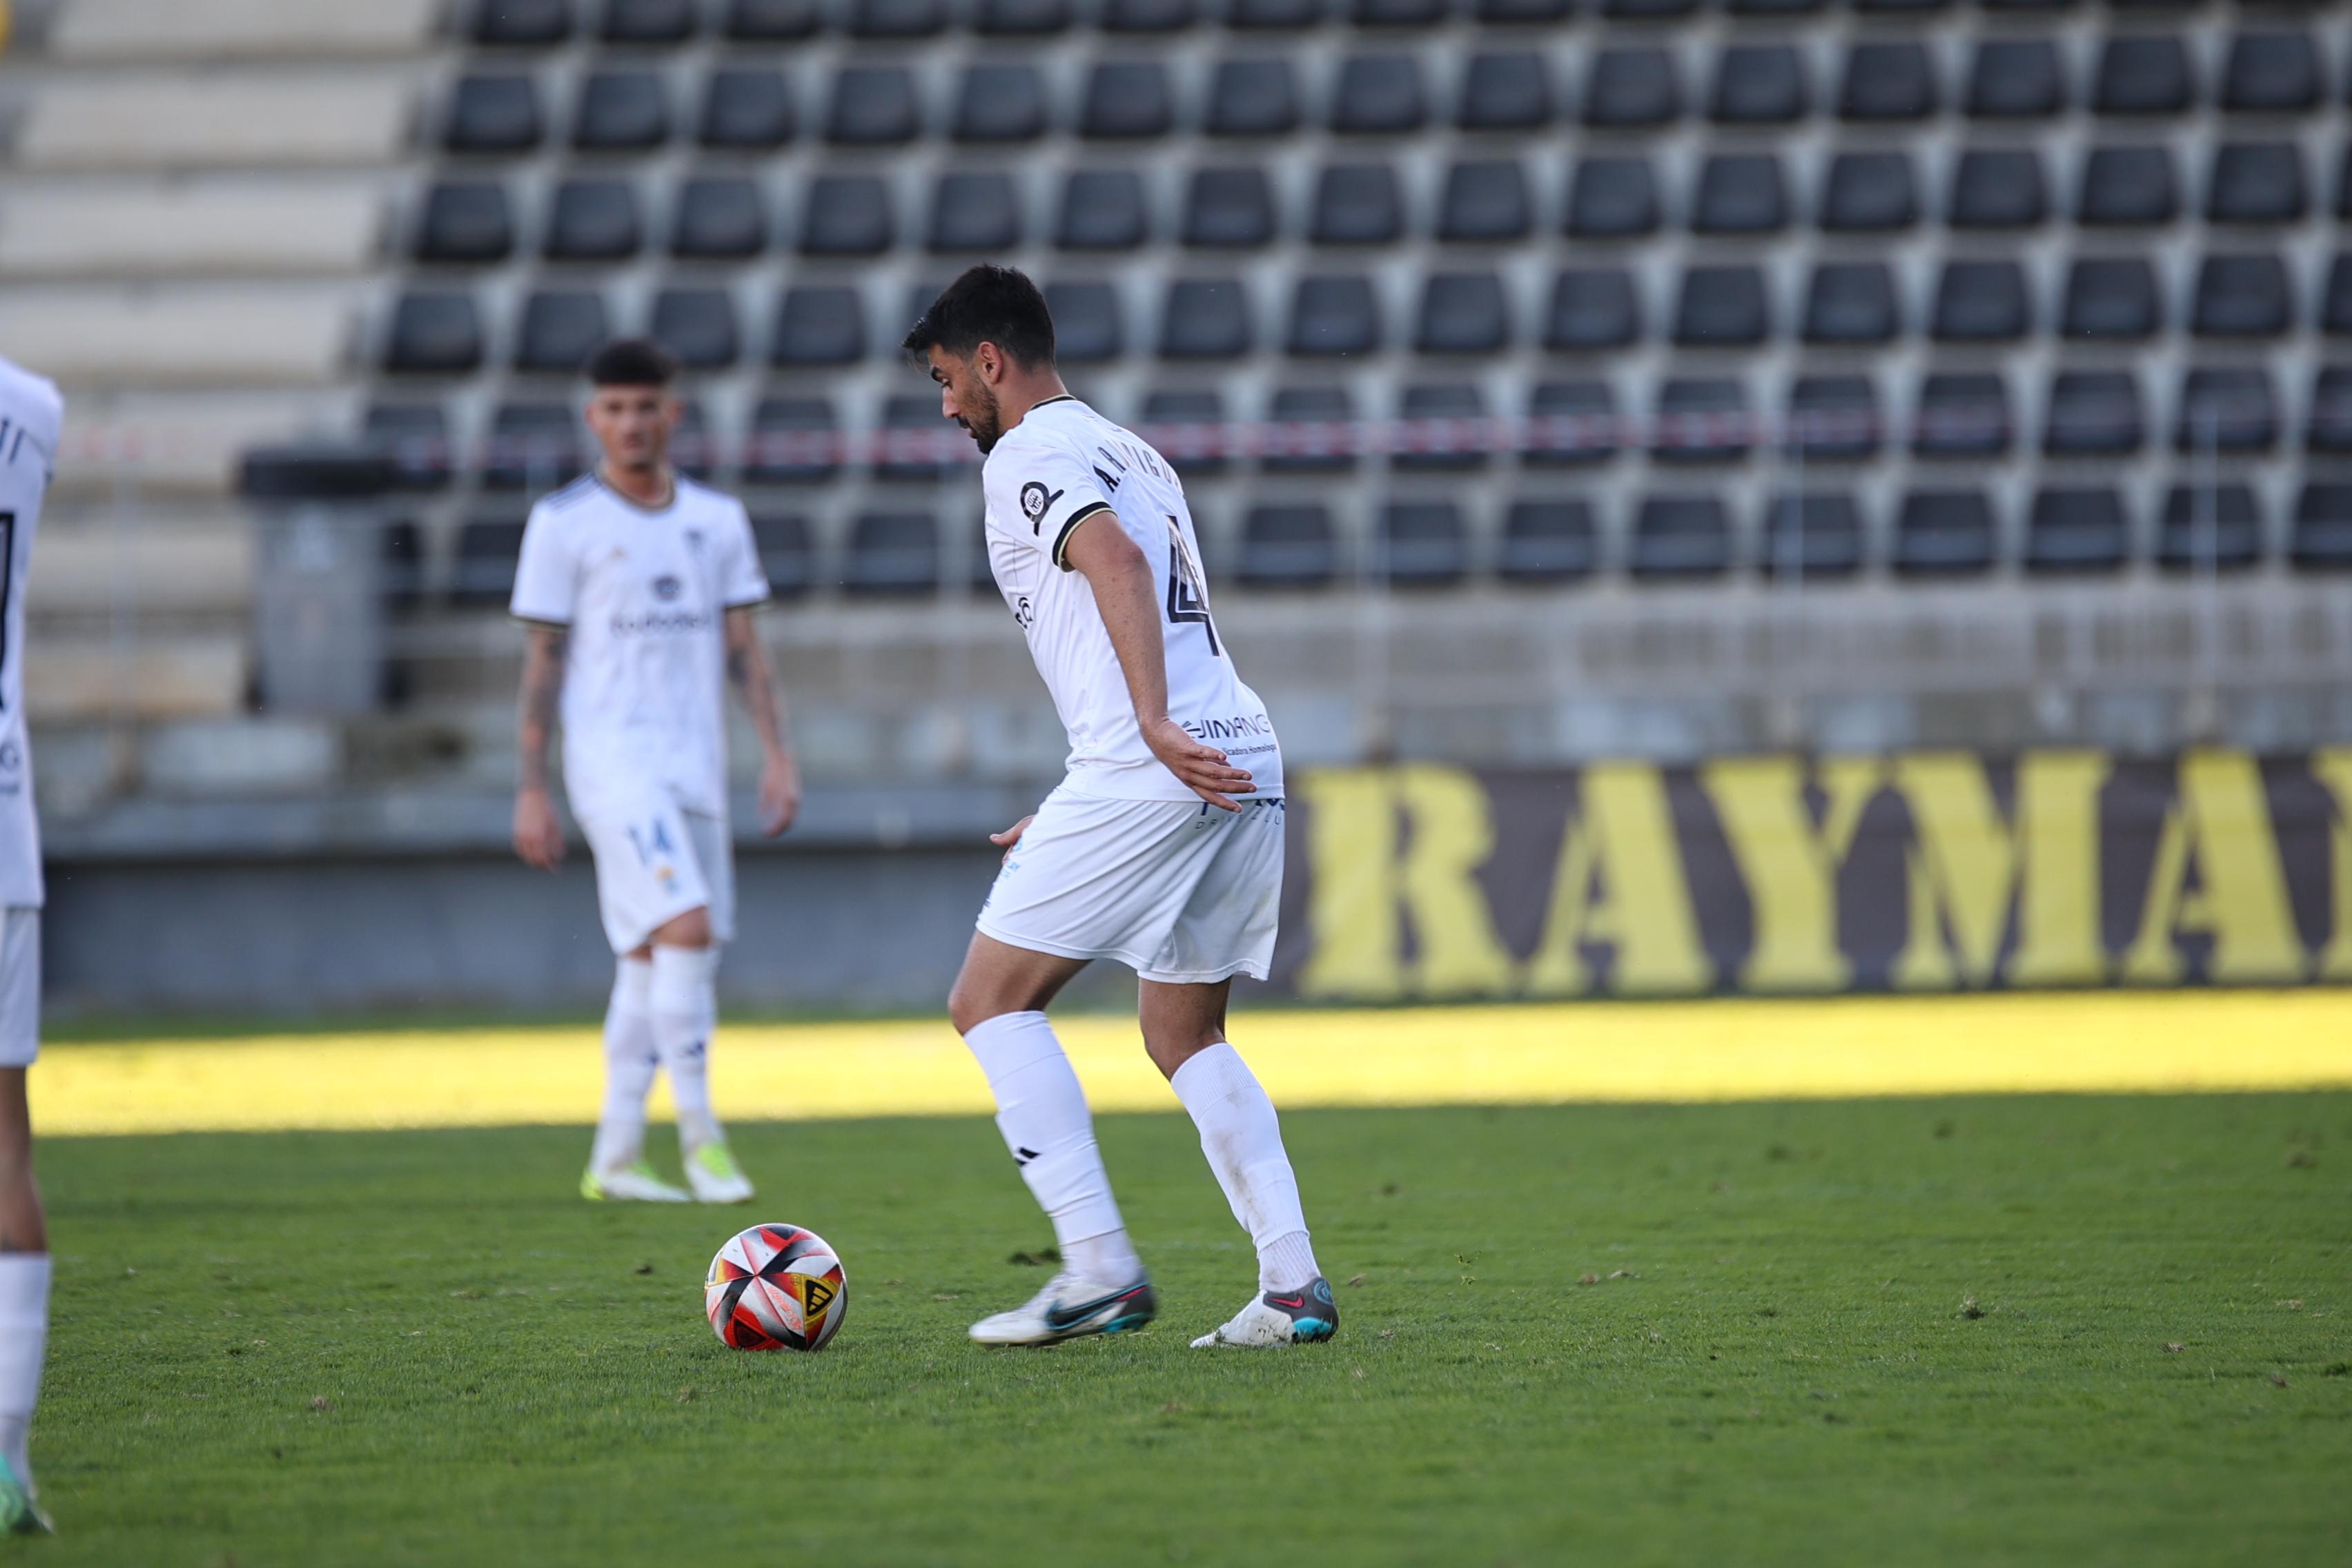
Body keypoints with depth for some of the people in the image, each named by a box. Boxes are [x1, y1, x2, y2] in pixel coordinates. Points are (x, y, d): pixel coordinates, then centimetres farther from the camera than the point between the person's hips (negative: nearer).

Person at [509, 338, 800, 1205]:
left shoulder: (717, 518, 11)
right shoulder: (564, 523, -1)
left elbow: (743, 645, 14)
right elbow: (543, 660, 0)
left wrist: (777, 754, 5)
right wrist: (531, 789, -3)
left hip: (695, 762, 5)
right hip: (611, 752, -5)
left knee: (651, 955, 6)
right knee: (685, 924, -20)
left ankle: (615, 1156, 13)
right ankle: (699, 1133, -15)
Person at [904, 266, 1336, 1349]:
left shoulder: (1026, 458, -1)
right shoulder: (1134, 455, 27)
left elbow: (1116, 561, -21)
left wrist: (1155, 730, -29)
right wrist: (1076, 812, 33)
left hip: (1156, 771, -9)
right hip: (1239, 760, 9)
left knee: (991, 999, -1)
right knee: (1185, 1036, 17)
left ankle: (1099, 1267, -10)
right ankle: (1294, 1288, 6)